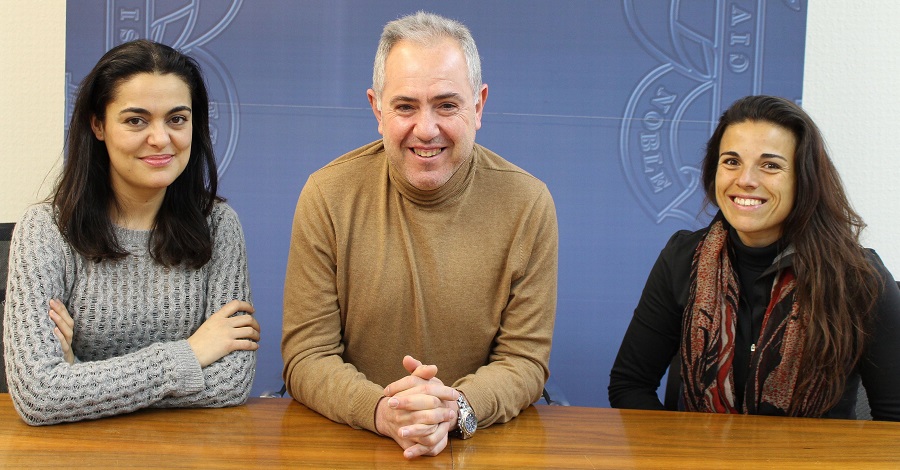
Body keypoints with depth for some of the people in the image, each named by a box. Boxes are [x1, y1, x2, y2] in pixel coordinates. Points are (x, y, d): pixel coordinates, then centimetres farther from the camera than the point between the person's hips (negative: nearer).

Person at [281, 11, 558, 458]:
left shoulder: (528, 204, -5)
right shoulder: (326, 196, -5)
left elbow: (524, 359, -3)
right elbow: (307, 357, -5)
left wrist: (455, 408, -23)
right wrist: (381, 411, -24)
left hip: (482, 442, 1)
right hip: (348, 441, 0)